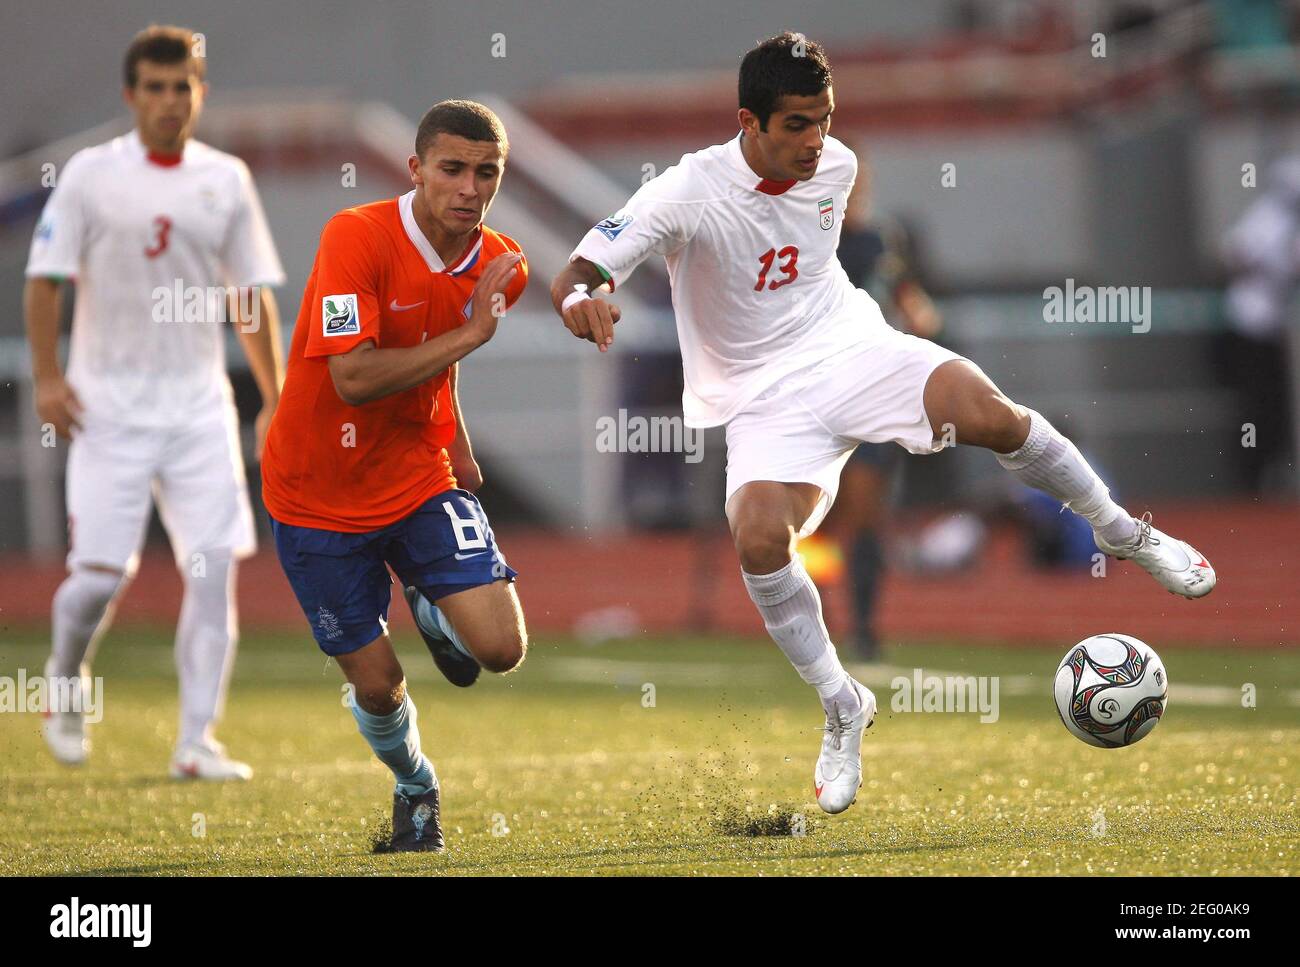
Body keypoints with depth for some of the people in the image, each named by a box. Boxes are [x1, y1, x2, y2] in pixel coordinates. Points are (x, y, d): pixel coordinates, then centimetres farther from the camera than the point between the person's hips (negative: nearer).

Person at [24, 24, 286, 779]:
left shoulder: (227, 179, 7)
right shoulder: (91, 174, -2)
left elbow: (253, 294, 11)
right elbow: (46, 278, -1)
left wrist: (274, 400, 7)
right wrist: (49, 378, -11)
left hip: (199, 404, 3)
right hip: (110, 403, -3)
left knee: (216, 566, -7)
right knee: (104, 572, -6)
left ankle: (198, 741, -3)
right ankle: (66, 684, 25)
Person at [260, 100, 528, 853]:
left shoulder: (501, 267, -4)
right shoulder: (357, 238, -22)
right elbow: (354, 379, -30)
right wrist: (469, 333, -28)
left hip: (419, 480, 4)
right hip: (320, 500, -4)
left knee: (501, 649, -14)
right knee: (376, 682, 3)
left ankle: (433, 613, 22)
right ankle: (416, 786, 36)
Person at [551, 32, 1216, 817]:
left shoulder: (835, 166, -3)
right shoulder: (689, 194, -19)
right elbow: (574, 277, -26)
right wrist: (584, 300, -48)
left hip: (850, 343, 3)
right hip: (764, 395, -3)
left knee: (989, 413, -25)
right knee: (759, 540, -29)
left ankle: (1123, 532, 2)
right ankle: (843, 708, -6)